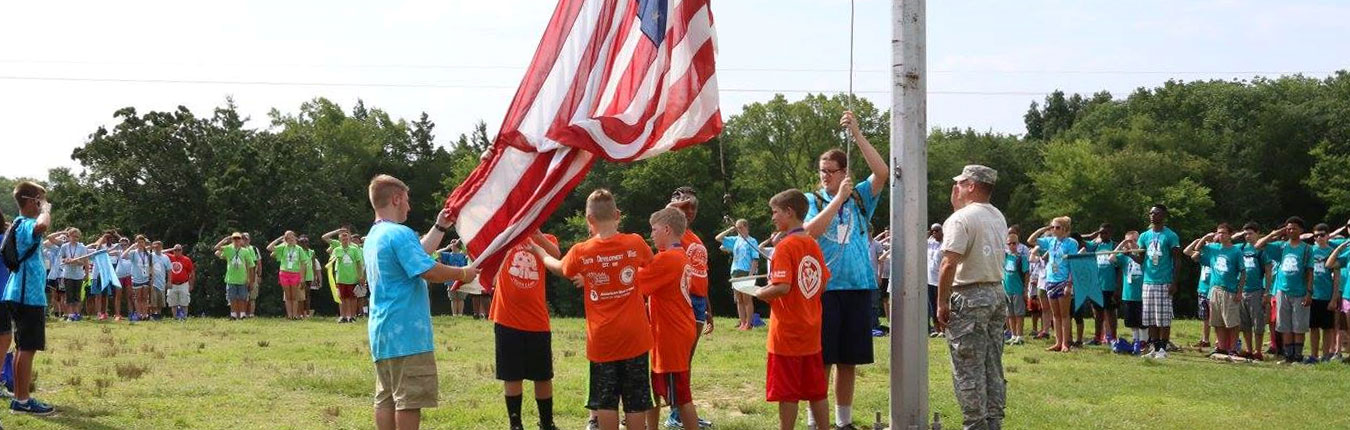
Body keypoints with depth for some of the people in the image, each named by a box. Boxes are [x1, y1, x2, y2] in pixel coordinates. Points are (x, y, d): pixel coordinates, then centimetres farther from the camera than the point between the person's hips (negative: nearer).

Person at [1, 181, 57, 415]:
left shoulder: (19, 225, 17)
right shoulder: (25, 224, -14)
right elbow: (42, 226, -38)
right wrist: (45, 209, -23)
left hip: (21, 295, 11)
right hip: (28, 295, -11)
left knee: (23, 348, 14)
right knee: (28, 348, -7)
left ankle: (19, 397, 18)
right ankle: (23, 400, -4)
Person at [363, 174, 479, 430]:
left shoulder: (374, 236, 16)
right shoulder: (399, 234, -16)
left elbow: (417, 254, 25)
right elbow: (430, 271, -21)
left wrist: (440, 228, 29)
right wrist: (463, 273, -6)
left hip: (382, 332, 10)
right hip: (406, 332, -10)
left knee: (386, 398, 10)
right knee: (409, 399, -5)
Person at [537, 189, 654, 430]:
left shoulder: (581, 252, -7)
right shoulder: (635, 243, -7)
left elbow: (559, 267, 17)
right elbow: (651, 263, 17)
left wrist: (539, 252, 36)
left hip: (602, 340, 0)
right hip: (634, 337, 0)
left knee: (605, 401, 6)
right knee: (636, 401, 5)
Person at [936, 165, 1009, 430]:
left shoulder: (960, 219, -13)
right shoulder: (999, 218, 13)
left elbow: (949, 264, -20)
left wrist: (942, 303, -11)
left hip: (969, 298, -8)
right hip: (997, 293, 8)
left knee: (968, 369, -4)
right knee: (993, 368, 12)